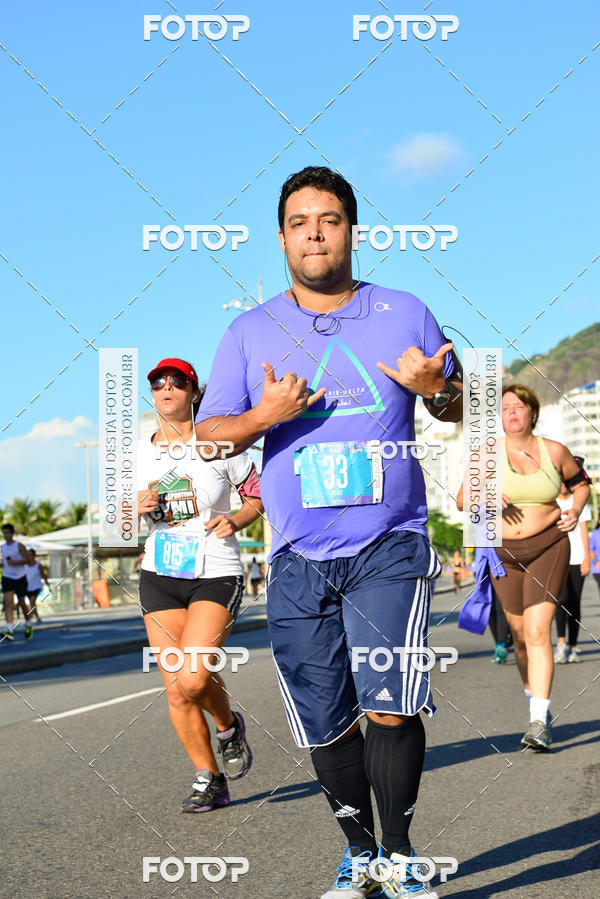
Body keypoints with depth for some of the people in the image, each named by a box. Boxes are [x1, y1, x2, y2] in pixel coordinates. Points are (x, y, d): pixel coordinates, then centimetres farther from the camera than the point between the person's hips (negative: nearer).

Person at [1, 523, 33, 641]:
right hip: (7, 578, 3)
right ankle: (9, 629, -26)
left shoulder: (19, 546, -6)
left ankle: (28, 625, 33)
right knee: (8, 602, -14)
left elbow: (28, 559, -10)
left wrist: (15, 562, -21)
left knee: (21, 603, 8)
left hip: (20, 578, -3)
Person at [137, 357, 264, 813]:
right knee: (176, 691, 0)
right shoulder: (139, 453, 5)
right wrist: (139, 508, -7)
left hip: (216, 575, -4)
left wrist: (235, 521, -13)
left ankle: (229, 725, 14)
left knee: (193, 679, -20)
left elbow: (258, 494, 7)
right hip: (160, 576, 4)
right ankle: (210, 780, 16)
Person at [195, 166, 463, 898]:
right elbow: (207, 437, 5)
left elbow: (458, 408, 14)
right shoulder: (250, 333, 7)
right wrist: (265, 416, -14)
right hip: (298, 560, 2)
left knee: (388, 705, -16)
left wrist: (434, 388, -10)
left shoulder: (405, 314, 6)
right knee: (326, 724, 6)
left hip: (389, 548, -2)